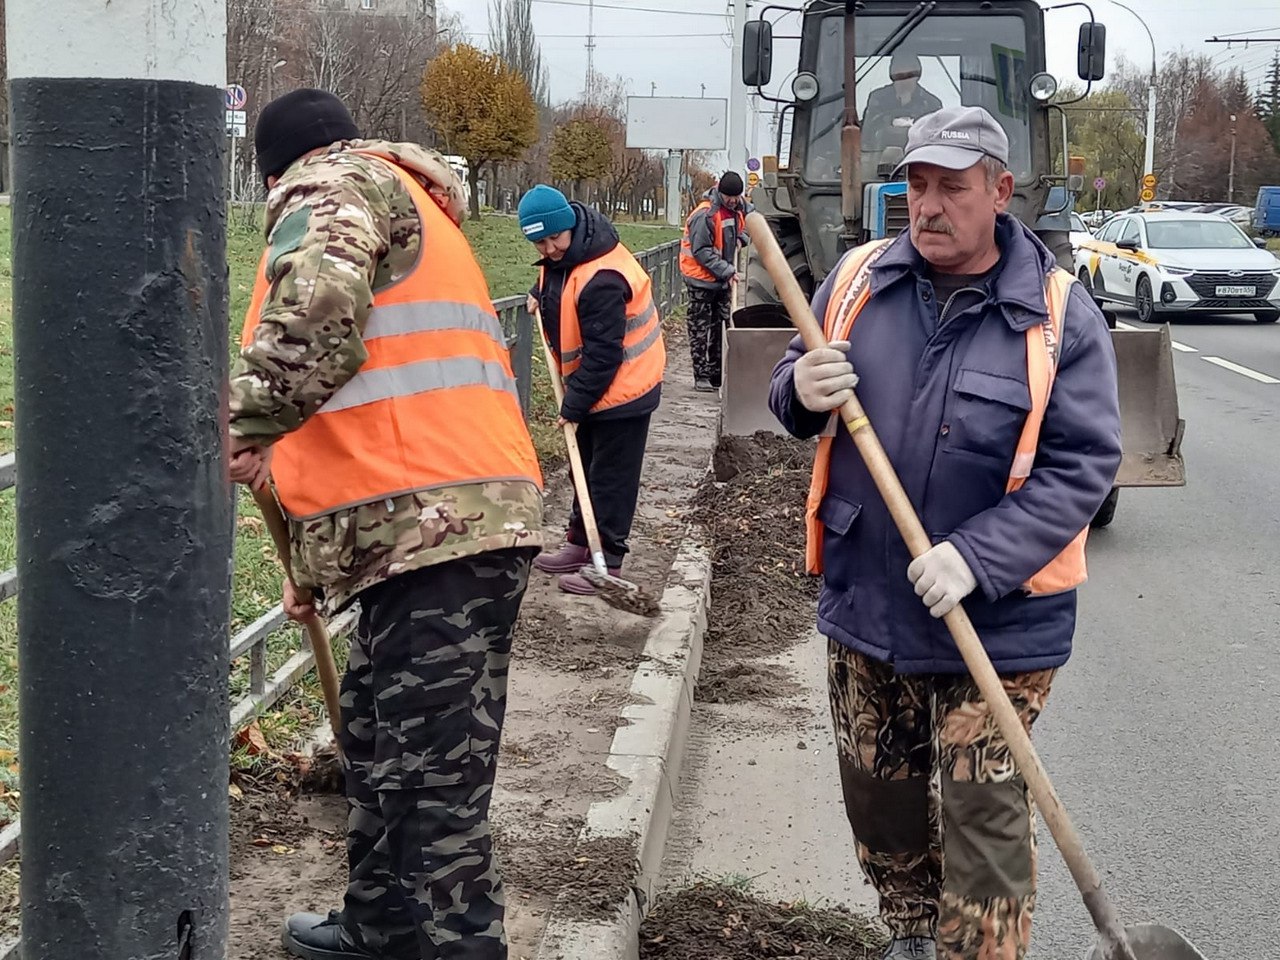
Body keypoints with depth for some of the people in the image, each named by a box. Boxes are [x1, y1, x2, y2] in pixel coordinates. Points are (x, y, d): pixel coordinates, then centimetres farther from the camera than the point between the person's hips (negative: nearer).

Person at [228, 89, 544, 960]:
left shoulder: (332, 185, 3)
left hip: (435, 528, -10)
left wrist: (248, 423, -12)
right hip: (459, 516, 10)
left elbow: (320, 308, -23)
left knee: (432, 775, -8)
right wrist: (321, 562, 36)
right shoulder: (409, 210, 33)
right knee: (382, 743, 21)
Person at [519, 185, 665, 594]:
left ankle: (608, 561, 5)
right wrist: (540, 295, 4)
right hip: (593, 387, 10)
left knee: (610, 476, -2)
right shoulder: (563, 256, -1)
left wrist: (574, 405, -21)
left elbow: (602, 354, -28)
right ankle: (580, 543, 32)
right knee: (587, 467, 20)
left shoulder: (602, 280, -32)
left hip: (621, 388, -10)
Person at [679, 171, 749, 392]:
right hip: (702, 278, -8)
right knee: (700, 328, 1)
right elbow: (701, 251, -24)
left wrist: (741, 237, 3)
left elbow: (748, 223, 25)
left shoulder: (739, 207, 2)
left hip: (724, 278, 8)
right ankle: (701, 376, 5)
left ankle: (717, 373, 23)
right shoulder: (705, 215, -23)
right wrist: (726, 271, -26)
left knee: (721, 326, 14)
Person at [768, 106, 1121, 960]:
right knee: (879, 796, 19)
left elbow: (1084, 465, -14)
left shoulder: (1059, 314, -11)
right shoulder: (859, 281, 1)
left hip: (996, 622, -4)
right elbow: (795, 398, 11)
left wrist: (977, 559, -25)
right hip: (864, 602, 5)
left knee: (982, 816, -2)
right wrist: (803, 391, -15)